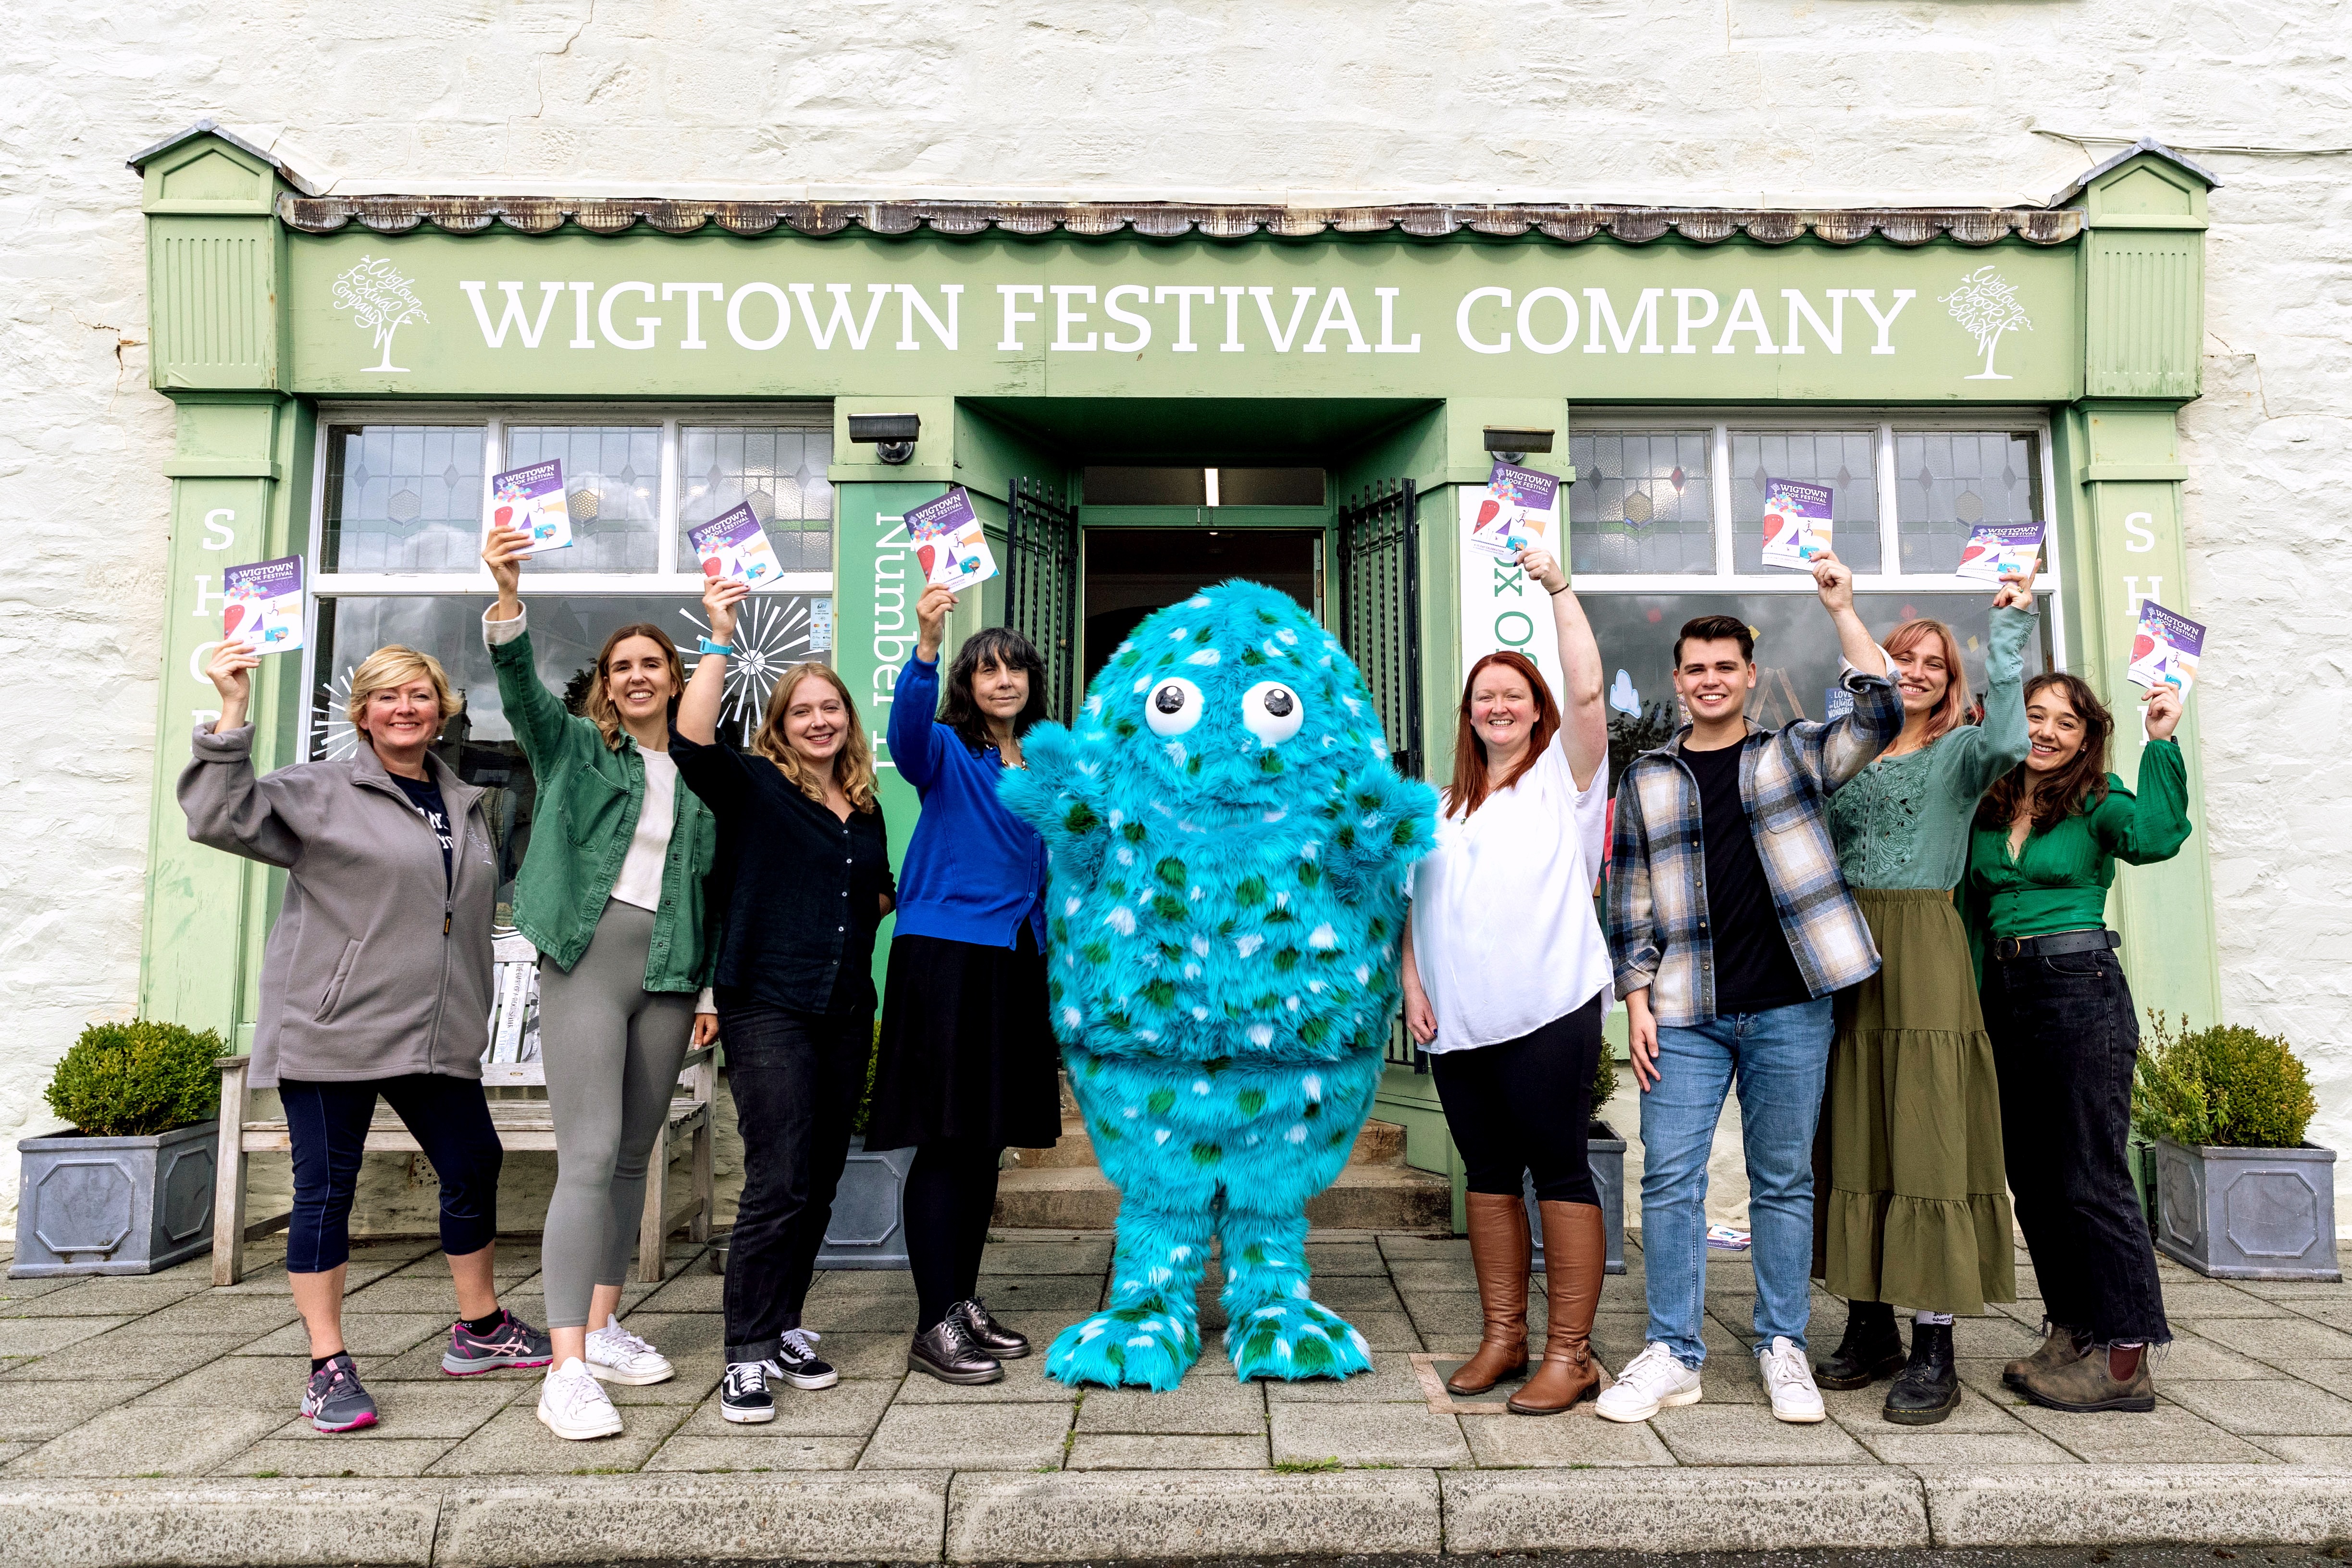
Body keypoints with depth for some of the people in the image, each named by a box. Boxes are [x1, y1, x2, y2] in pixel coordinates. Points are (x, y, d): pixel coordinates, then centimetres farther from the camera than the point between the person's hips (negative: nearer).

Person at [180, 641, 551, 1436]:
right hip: (332, 1033, -5)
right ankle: (329, 1367, 13)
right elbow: (221, 818, -14)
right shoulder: (322, 792, 0)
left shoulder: (466, 806, 16)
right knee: (325, 1189, 1)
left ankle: (480, 1329, 28)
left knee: (474, 1169, 9)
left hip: (436, 1038, 5)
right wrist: (231, 716, -21)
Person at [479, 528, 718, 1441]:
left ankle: (603, 1328, 23)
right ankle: (568, 1369, -11)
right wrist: (508, 593, -29)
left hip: (668, 975, 4)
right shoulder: (576, 748, 6)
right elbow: (520, 688, -13)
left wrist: (713, 990, 10)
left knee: (634, 1159, 10)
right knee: (589, 1157, -12)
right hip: (586, 963, -4)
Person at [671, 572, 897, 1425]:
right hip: (770, 1005, -6)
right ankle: (749, 1355, 2)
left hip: (846, 1009, 6)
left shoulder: (864, 807, 15)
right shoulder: (753, 785, -1)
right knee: (777, 1184, -9)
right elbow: (693, 742, -21)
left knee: (820, 1180, 12)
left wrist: (876, 902, 5)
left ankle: (784, 1327, 26)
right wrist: (720, 639, -23)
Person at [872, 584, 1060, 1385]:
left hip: (1015, 960, 6)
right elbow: (908, 729, -27)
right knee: (946, 1141, -5)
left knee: (987, 1142, 13)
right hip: (944, 955, -6)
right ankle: (934, 1327, 4)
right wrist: (927, 645, -43)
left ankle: (964, 1301, 27)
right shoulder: (946, 752, -4)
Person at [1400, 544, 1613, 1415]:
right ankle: (1503, 1336, 23)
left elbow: (1587, 692, -11)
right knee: (1488, 1173, 12)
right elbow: (1415, 902, 18)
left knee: (1559, 1169, -2)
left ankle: (1569, 1353, 7)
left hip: (1549, 1010, -5)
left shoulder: (1561, 776, 5)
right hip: (1458, 1019, 5)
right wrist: (1411, 983, 6)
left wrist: (1559, 589, -10)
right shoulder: (1445, 804, 19)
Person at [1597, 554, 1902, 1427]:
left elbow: (1881, 715, -8)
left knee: (1784, 1182, 8)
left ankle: (1782, 1347, 21)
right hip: (1686, 1014, 1)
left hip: (1788, 1009, 0)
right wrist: (1636, 999, 2)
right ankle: (1673, 1354, 10)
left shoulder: (1795, 755, 10)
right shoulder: (1646, 780, 11)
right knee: (1670, 1180, -1)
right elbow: (1629, 900, 9)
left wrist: (1841, 610, -10)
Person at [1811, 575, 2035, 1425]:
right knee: (1852, 1144, 7)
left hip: (1924, 956, -4)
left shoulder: (1958, 752, 6)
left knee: (1926, 1140, -6)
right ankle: (1870, 1329, 17)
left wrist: (2009, 632, -16)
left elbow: (2007, 745, -19)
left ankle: (1934, 1350, 2)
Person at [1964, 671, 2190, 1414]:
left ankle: (2124, 1358, 6)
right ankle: (2071, 1333, 24)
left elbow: (2154, 836, -24)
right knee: (2032, 1176, 11)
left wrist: (2161, 742, -24)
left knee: (2089, 1176, -4)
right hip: (2003, 995, 6)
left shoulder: (2098, 804, -2)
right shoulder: (1989, 810, 12)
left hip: (2080, 989, -6)